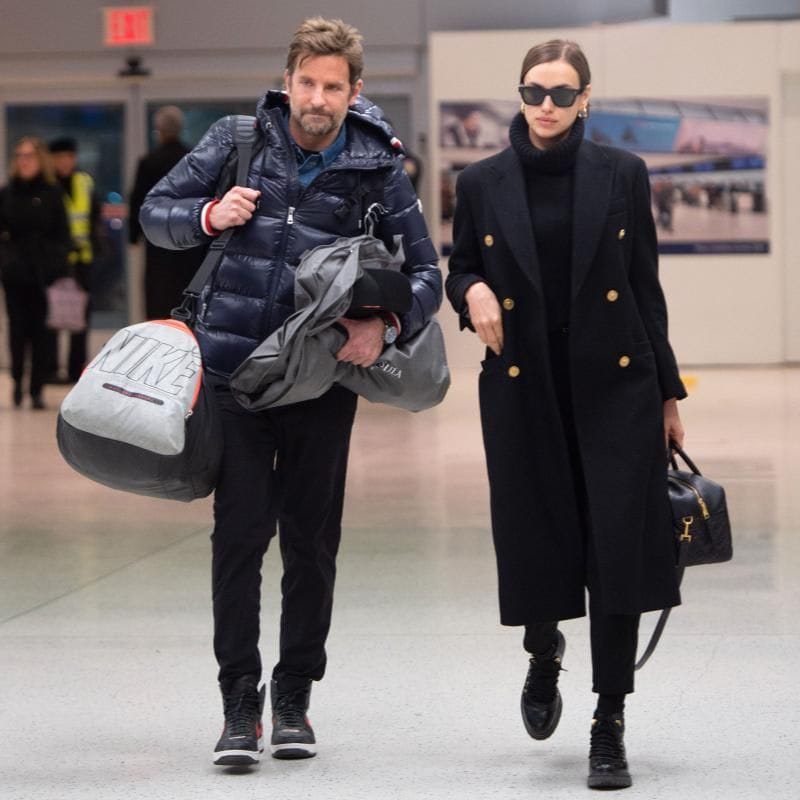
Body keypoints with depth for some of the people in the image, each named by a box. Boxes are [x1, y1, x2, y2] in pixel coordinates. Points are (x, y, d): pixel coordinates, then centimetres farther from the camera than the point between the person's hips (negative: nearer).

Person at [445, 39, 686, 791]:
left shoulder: (621, 175, 1)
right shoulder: (481, 183, 2)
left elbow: (646, 285, 6)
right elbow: (460, 270, 13)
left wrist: (668, 391, 7)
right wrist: (473, 292, -12)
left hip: (616, 387, 0)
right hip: (523, 390, 1)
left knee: (619, 550, -6)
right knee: (538, 544, 4)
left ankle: (609, 726, 3)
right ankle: (543, 653, 40)